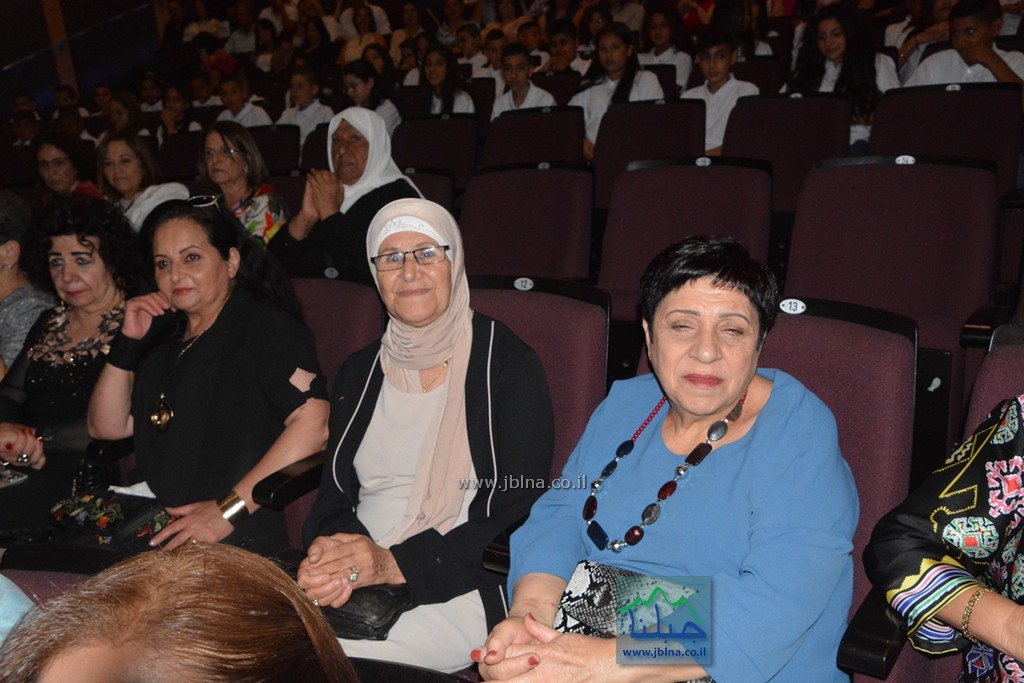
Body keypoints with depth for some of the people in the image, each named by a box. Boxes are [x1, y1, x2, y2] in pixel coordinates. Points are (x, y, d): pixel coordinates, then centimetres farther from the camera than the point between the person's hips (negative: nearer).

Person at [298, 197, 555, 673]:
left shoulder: (509, 364, -3)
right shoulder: (359, 371, 14)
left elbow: (520, 514, -9)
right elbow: (334, 492, 11)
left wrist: (397, 563, -17)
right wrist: (326, 555, -12)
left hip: (464, 586, -4)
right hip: (353, 583, 5)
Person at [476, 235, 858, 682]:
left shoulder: (801, 436, -13)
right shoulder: (624, 403, 6)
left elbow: (774, 606, -22)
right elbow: (559, 516, 5)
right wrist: (531, 611, -15)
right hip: (583, 642, 4)